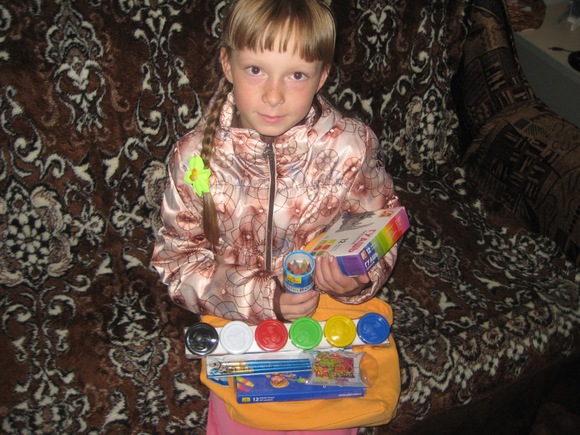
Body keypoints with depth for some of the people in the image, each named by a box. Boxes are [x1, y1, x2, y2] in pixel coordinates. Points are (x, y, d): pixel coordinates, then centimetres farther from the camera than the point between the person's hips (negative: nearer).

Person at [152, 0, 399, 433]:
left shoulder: (352, 146, -18)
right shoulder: (196, 155, -17)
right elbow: (176, 256, -11)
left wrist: (357, 278, -26)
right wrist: (259, 298, -24)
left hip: (330, 322, 1)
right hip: (238, 324, 0)